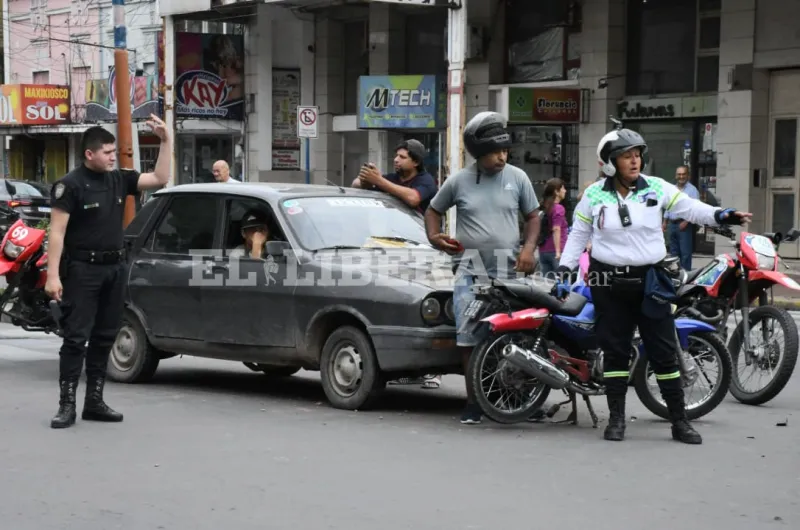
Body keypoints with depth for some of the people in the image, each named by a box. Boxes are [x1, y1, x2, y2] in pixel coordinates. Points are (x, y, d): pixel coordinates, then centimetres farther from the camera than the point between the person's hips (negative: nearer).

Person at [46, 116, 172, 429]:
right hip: (82, 269, -6)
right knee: (76, 337, -6)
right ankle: (67, 404, -4)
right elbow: (57, 232, -12)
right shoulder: (70, 185, -9)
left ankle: (95, 401, 17)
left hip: (114, 268, 6)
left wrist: (166, 140, -1)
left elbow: (159, 179, 9)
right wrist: (53, 275, -19)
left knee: (104, 337, 10)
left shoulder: (119, 179, 8)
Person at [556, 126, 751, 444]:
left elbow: (689, 208, -3)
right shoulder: (594, 195, 2)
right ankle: (616, 418, 15)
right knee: (615, 350, 6)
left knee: (664, 352, 2)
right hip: (609, 283, 0)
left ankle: (679, 421, 8)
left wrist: (720, 216, -19)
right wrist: (564, 267, 2)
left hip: (650, 281, 0)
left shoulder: (657, 189, 0)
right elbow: (579, 234, 10)